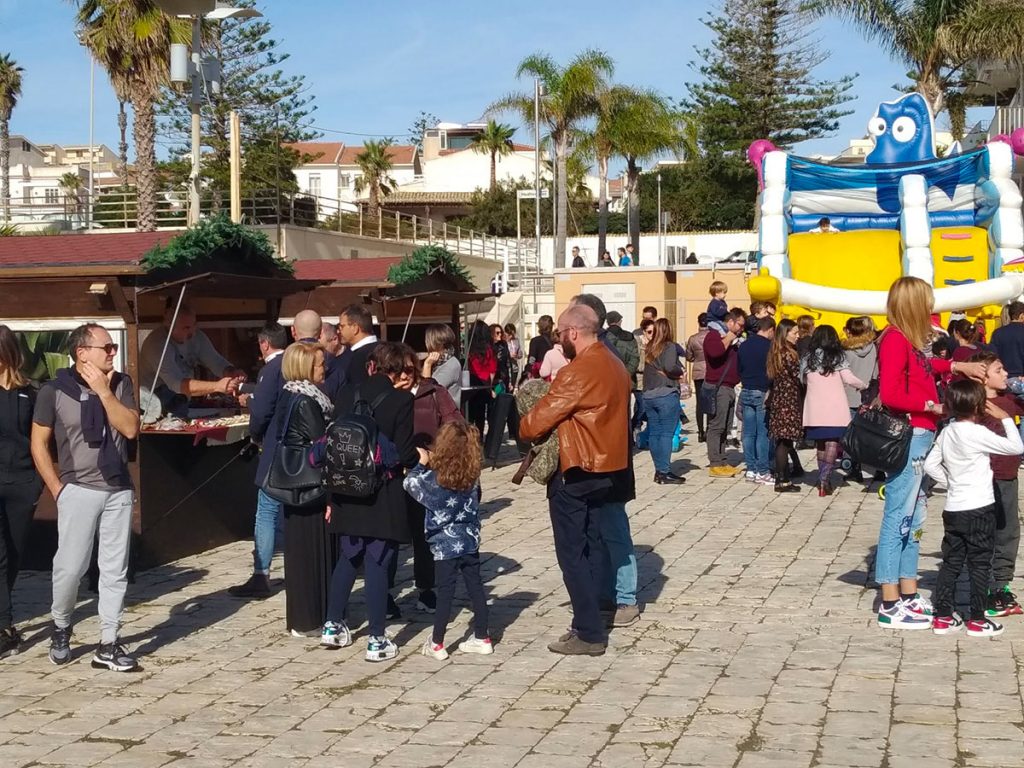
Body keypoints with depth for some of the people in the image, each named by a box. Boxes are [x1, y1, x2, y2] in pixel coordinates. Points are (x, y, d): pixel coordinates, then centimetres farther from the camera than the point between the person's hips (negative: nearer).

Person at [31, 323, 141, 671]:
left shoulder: (120, 384, 4)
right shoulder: (54, 390, -5)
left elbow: (130, 428, -9)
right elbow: (38, 444, 1)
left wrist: (103, 392, -16)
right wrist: (59, 490, -3)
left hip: (119, 490, 3)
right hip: (79, 490, -3)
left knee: (115, 569, 4)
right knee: (70, 565, -5)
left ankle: (108, 644, 10)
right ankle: (60, 628, 22)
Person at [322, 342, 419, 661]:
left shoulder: (346, 394, 1)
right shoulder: (401, 399, -11)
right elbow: (404, 454, -13)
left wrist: (332, 494, 12)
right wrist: (421, 457, 10)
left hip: (347, 493, 4)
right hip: (383, 497, -4)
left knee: (348, 558, 20)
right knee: (377, 565, 1)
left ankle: (333, 625, 27)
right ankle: (376, 640, 5)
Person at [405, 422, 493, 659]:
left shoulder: (434, 479, -18)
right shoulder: (472, 477, -6)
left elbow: (410, 483, -3)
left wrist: (422, 463, 9)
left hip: (445, 544, -4)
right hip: (470, 541, 4)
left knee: (445, 591, 2)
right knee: (475, 586, 11)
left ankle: (436, 644, 10)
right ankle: (482, 638, 20)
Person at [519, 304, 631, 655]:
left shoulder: (579, 372, -20)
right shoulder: (614, 365, 8)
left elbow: (541, 418, -15)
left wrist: (523, 428, 6)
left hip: (576, 474, -9)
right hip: (607, 467, 9)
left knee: (572, 554, -2)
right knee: (587, 550, 15)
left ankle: (589, 634, 0)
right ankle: (588, 623, 20)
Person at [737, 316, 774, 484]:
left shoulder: (743, 345, 10)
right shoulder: (768, 346, -11)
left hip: (746, 392, 7)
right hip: (762, 393, -7)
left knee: (748, 433, 8)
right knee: (763, 434, -3)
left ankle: (751, 470, 11)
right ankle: (763, 472, -3)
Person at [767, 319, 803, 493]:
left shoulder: (775, 353, 11)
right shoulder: (789, 355, -15)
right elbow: (799, 378, -13)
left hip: (777, 399, 8)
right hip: (788, 401, -8)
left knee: (782, 441, 11)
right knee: (784, 441, -5)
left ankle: (784, 477, 15)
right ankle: (782, 481, -2)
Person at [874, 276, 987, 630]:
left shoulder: (908, 342, 14)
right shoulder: (895, 339, -13)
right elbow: (890, 394, -21)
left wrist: (957, 366, 27)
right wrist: (932, 406, -14)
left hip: (919, 438, 10)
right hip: (907, 437, -10)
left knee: (913, 519, 14)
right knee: (898, 518, -7)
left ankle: (909, 596, 22)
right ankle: (890, 606, -3)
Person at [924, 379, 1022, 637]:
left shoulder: (947, 432, 5)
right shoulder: (978, 433, -16)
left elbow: (930, 465, 7)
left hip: (953, 509, 7)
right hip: (979, 509, -6)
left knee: (951, 562, 11)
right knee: (980, 564, 3)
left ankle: (943, 616, 13)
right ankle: (977, 620, 7)